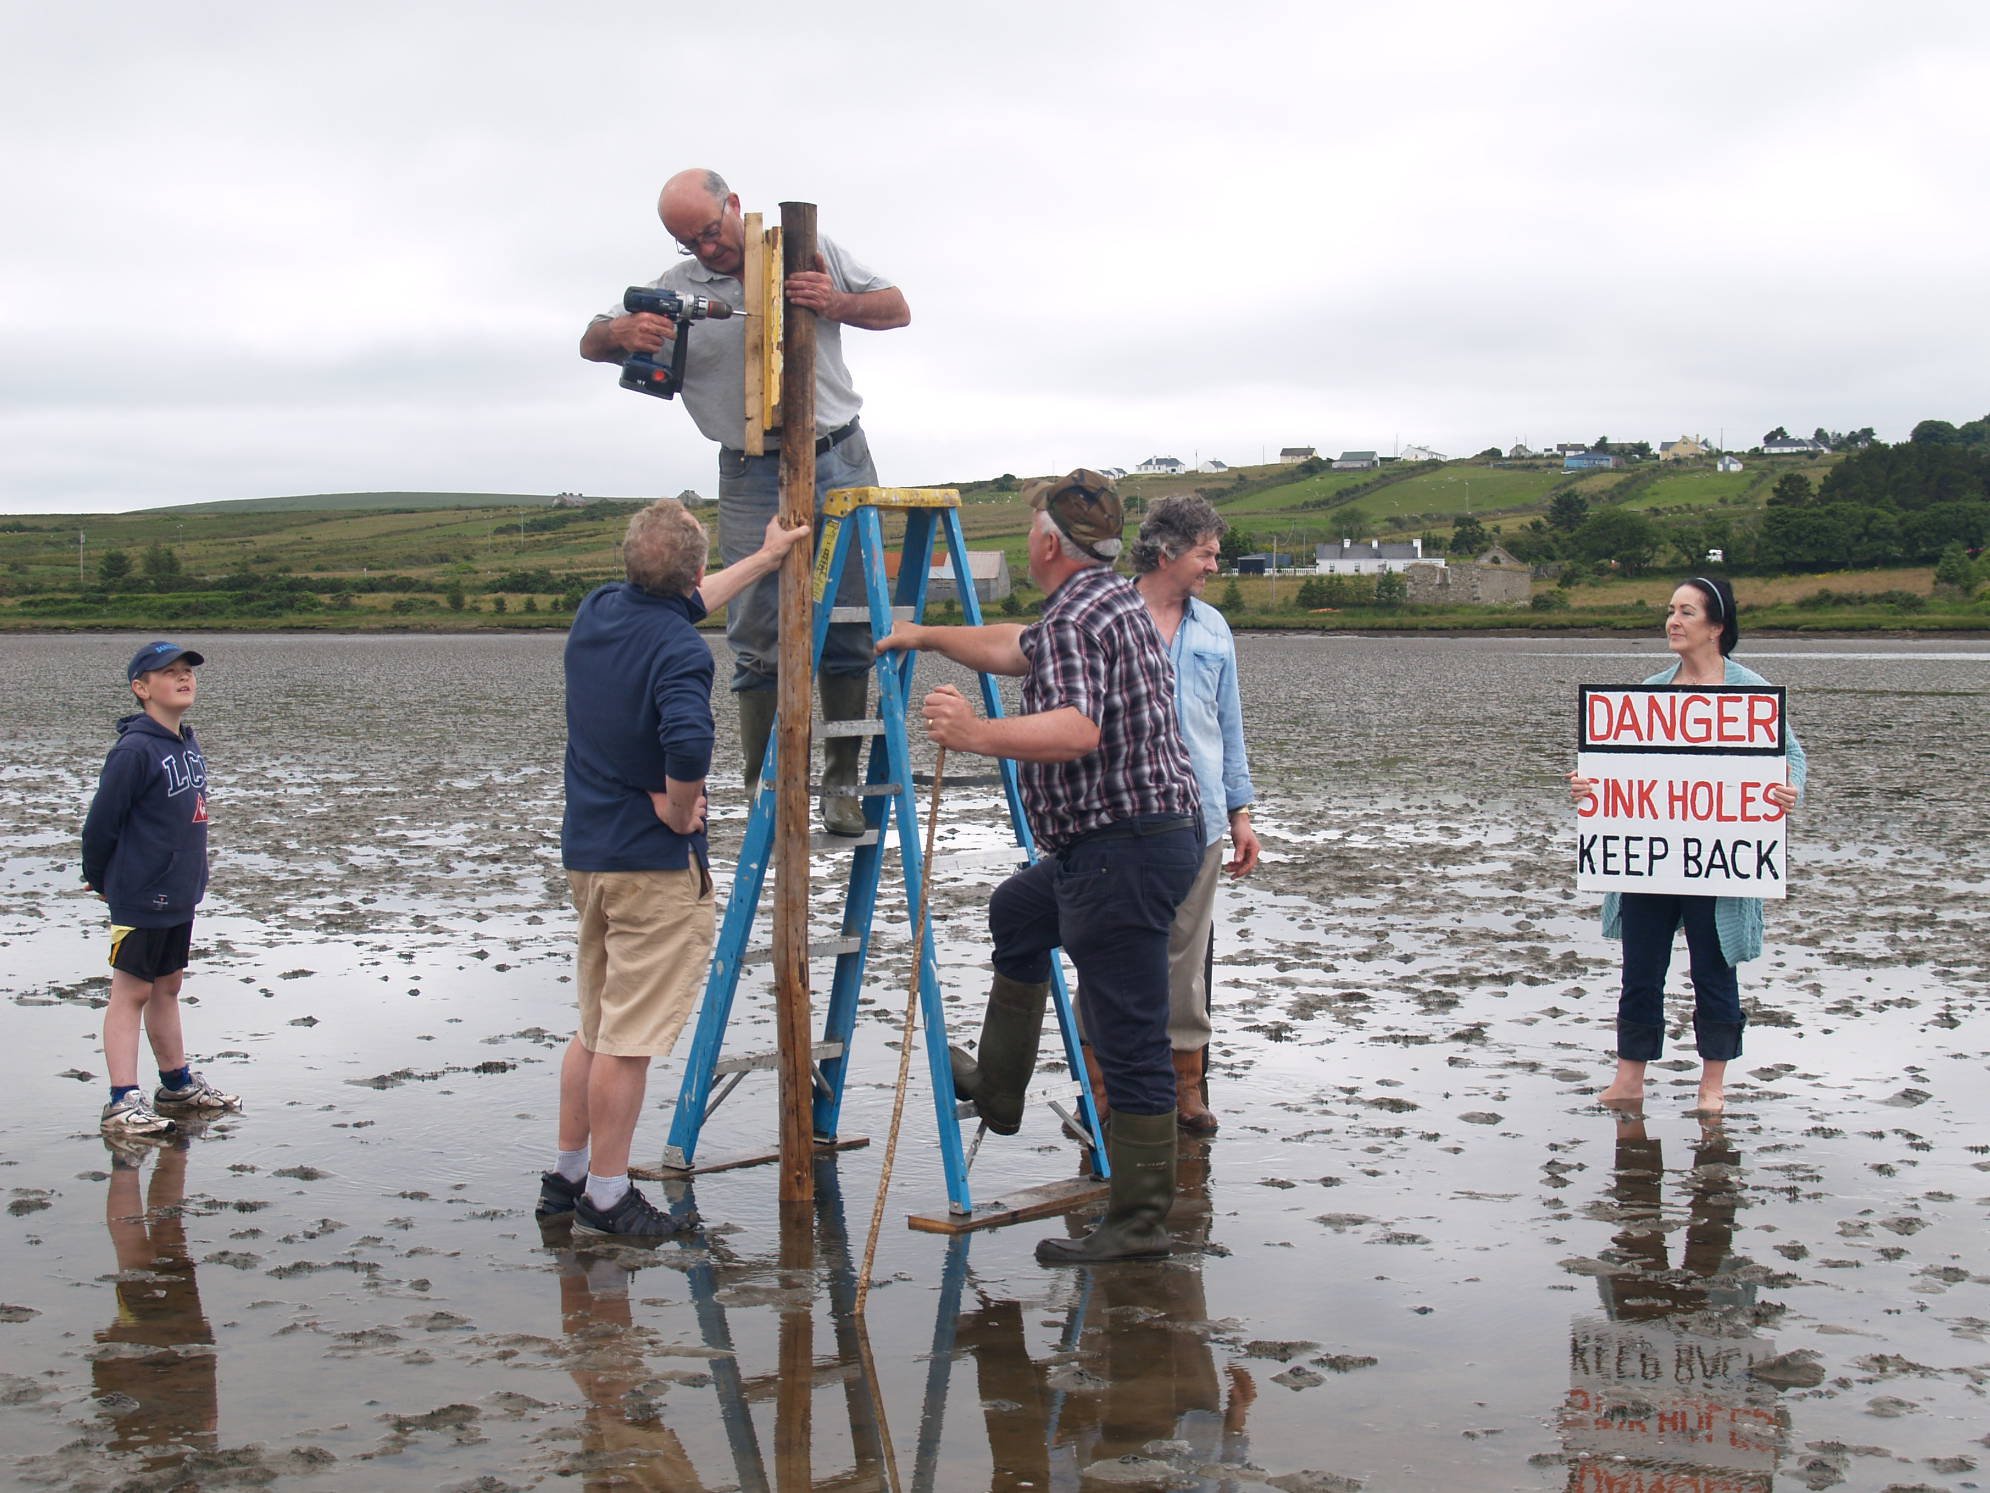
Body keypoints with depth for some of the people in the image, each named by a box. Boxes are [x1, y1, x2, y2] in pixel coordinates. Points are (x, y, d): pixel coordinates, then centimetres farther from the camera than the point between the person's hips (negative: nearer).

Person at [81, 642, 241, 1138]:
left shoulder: (187, 743, 8)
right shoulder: (135, 751, -18)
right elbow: (101, 822, -13)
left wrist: (191, 880, 17)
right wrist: (99, 881, -1)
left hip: (179, 894, 8)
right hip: (139, 898, -8)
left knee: (167, 987, 18)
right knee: (131, 993, -3)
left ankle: (177, 1084, 29)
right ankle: (122, 1102, -1)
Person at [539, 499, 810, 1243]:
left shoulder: (596, 612, 5)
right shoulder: (679, 648, -20)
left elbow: (674, 607, 25)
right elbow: (689, 742, -39)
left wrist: (765, 559, 33)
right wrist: (677, 808, -18)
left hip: (585, 852, 8)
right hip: (653, 864, -8)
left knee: (595, 1027, 19)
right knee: (628, 1038, -1)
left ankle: (567, 1178, 26)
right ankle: (606, 1199, 6)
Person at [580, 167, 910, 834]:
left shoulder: (813, 252, 6)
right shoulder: (674, 291, 5)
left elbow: (897, 309, 7)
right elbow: (591, 342, 4)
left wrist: (835, 304, -14)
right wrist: (621, 332, -21)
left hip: (840, 461, 1)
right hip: (753, 480, 0)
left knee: (849, 628, 0)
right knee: (758, 640, -2)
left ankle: (842, 781, 8)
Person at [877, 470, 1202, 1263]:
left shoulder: (1075, 618, -17)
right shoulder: (1115, 599, 15)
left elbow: (1076, 730, -35)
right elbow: (1018, 648, 32)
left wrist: (981, 736, -45)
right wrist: (930, 637, 40)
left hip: (1123, 850, -11)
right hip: (1160, 830, 11)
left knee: (1129, 1041, -7)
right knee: (1018, 912, 33)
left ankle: (1139, 1222, -3)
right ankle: (996, 1089, 42)